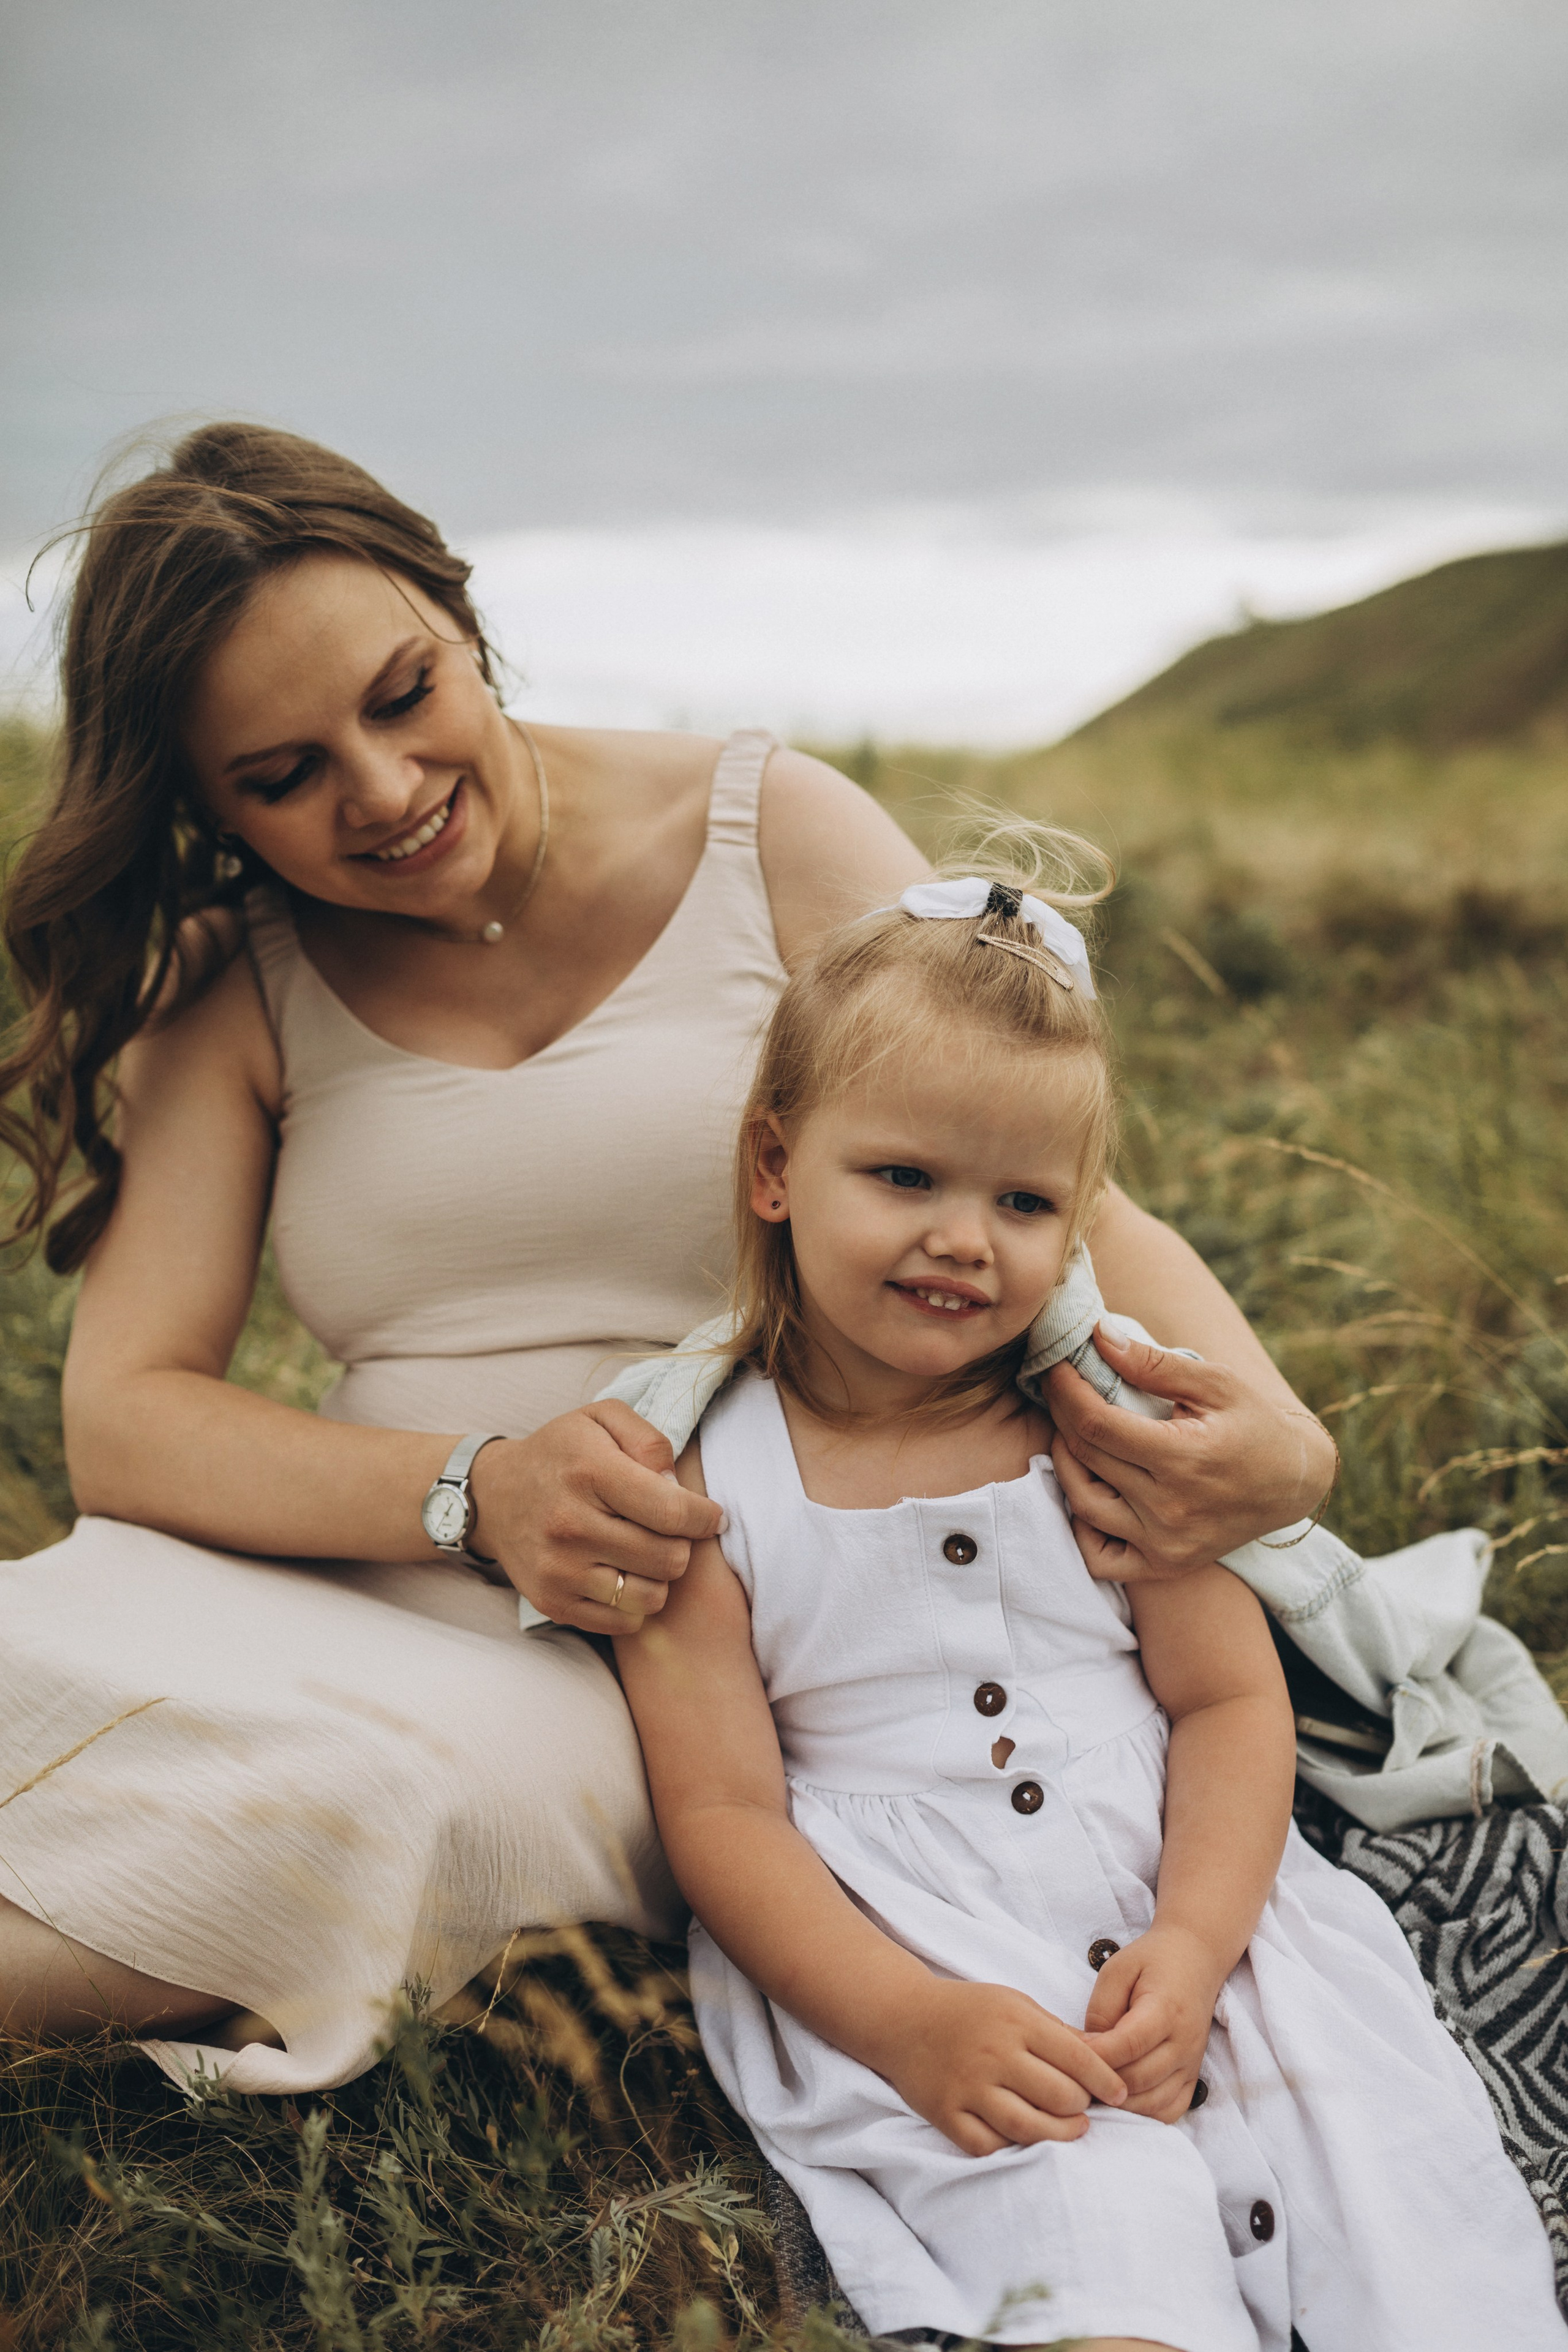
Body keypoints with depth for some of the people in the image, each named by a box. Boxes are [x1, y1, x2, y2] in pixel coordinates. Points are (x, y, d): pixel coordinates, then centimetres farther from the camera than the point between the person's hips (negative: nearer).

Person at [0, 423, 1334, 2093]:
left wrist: (1253, 1415, -23)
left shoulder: (772, 837, 2)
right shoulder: (239, 986, 6)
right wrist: (471, 1496, -22)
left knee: (377, 1776, -33)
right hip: (396, 1622, 2)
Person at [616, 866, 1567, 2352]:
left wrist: (1192, 1948, -13)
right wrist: (911, 2022, -19)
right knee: (1088, 2223, -27)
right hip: (896, 1954, -3)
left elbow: (1231, 1698, 2)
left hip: (1183, 1901, 4)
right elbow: (720, 1815, -7)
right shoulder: (704, 1489, -5)